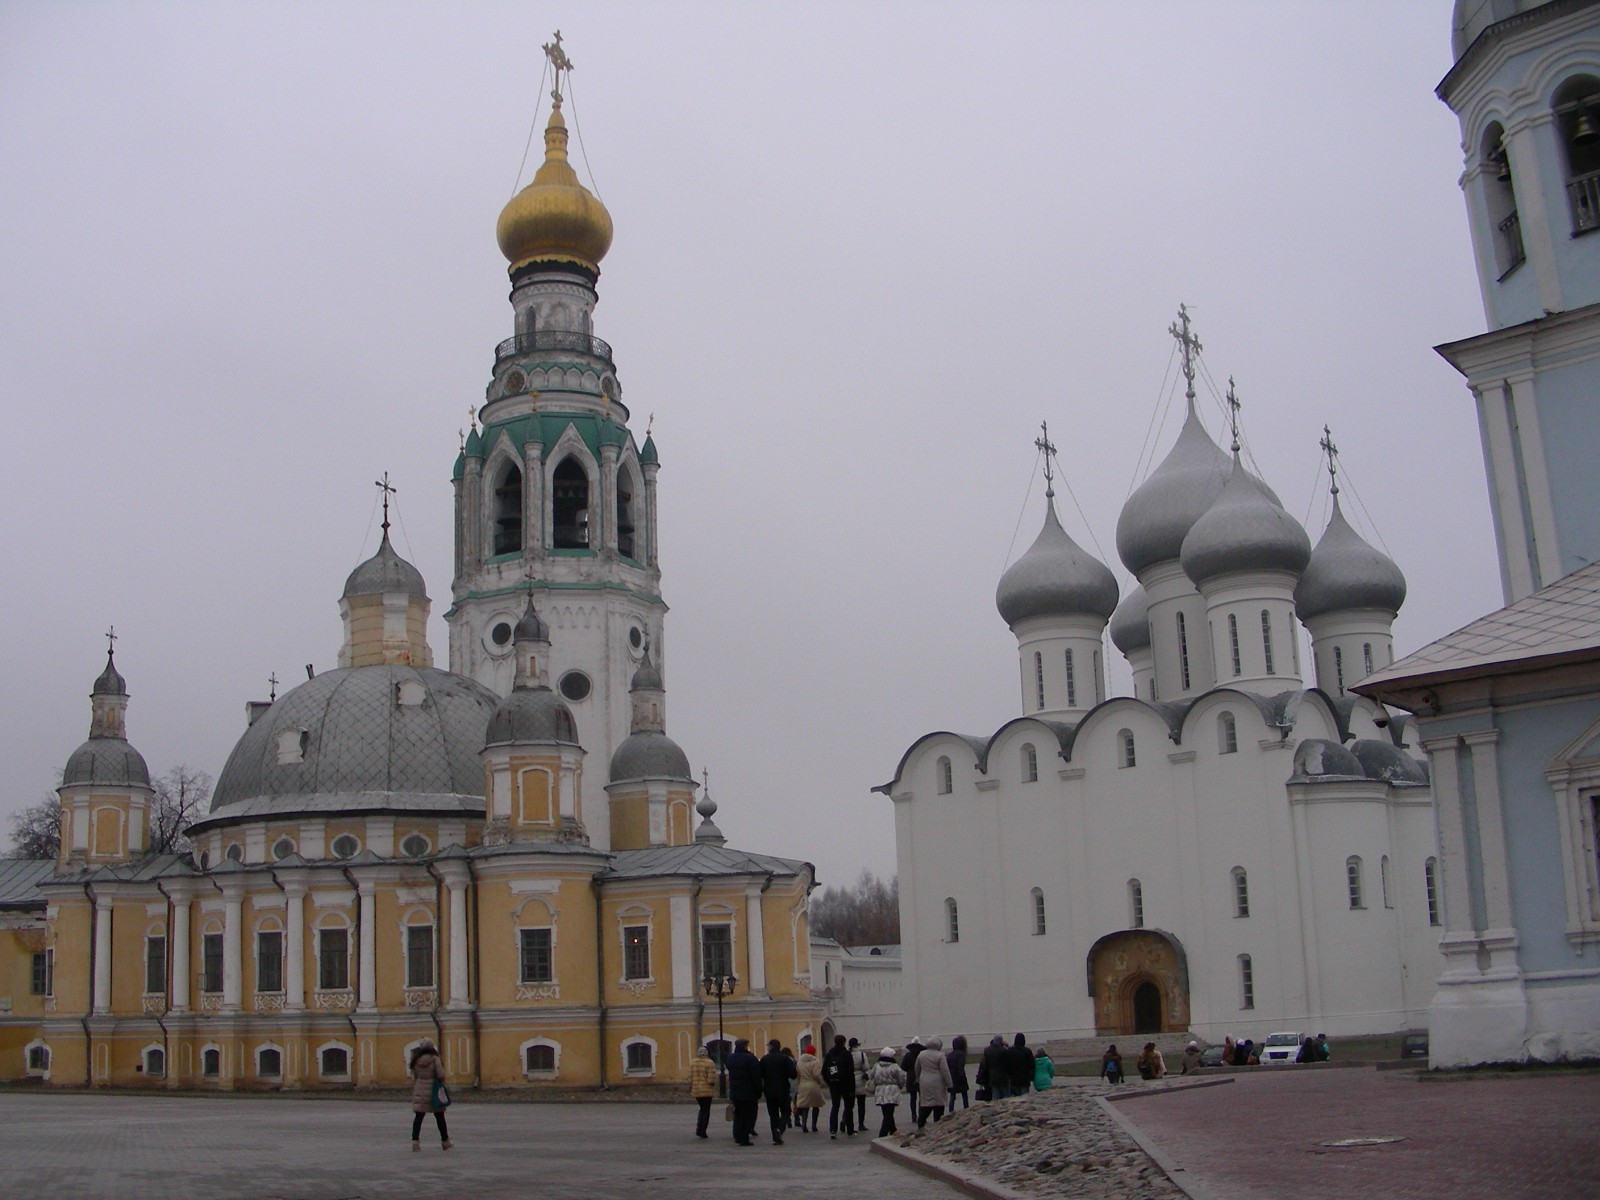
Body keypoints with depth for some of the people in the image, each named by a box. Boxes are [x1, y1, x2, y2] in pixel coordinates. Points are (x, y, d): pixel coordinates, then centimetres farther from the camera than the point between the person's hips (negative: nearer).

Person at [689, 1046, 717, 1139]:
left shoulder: (692, 1063, 3)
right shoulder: (710, 1063, -11)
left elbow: (690, 1077, 3)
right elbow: (712, 1078, -15)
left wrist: (690, 1088, 11)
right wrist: (712, 1084, 3)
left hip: (696, 1090, 5)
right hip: (707, 1090, -5)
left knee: (702, 1109, 20)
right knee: (706, 1111, 6)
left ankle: (698, 1129, 9)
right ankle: (703, 1131, 5)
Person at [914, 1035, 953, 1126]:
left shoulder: (921, 1055, 7)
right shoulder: (940, 1055, -10)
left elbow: (917, 1070, 18)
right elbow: (945, 1071, -11)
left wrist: (918, 1081, 30)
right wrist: (949, 1085, -6)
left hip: (924, 1084, 5)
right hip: (937, 1084, -5)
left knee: (924, 1107, 7)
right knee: (938, 1108, 4)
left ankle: (920, 1126, 1)